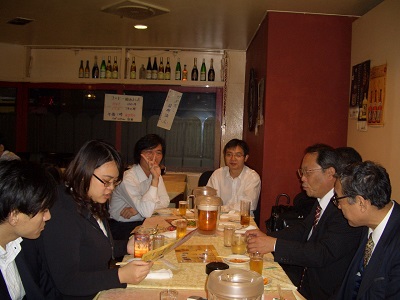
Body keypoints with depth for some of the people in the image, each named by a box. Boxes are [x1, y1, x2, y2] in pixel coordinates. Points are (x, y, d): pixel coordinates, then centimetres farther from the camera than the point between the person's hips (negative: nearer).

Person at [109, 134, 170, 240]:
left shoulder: (155, 174, 3)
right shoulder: (127, 178, -23)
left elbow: (165, 201, -5)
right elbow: (146, 212, -31)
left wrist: (138, 209, -19)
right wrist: (155, 178, -34)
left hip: (142, 223, 7)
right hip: (121, 227, -7)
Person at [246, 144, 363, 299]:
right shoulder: (322, 201, 3)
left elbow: (323, 254, -29)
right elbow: (303, 229, 11)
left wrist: (274, 244, -29)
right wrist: (267, 237, -3)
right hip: (305, 276, 7)